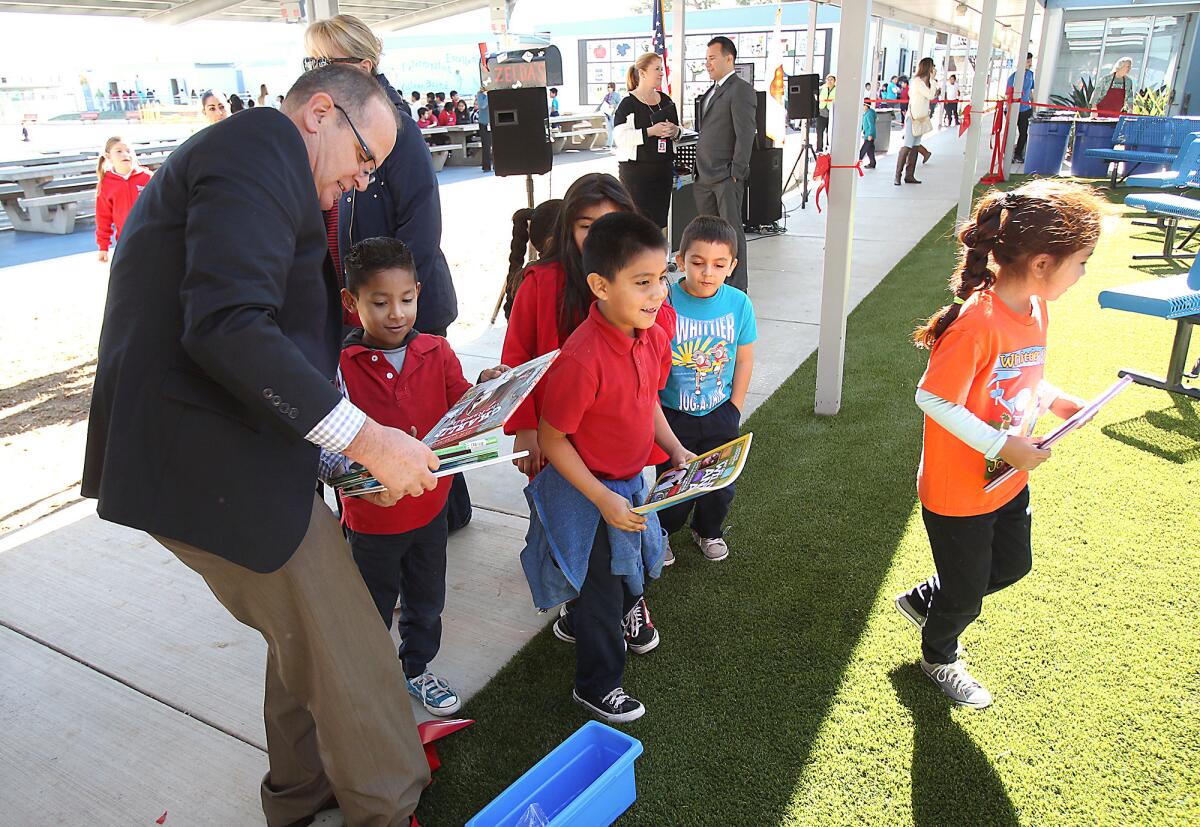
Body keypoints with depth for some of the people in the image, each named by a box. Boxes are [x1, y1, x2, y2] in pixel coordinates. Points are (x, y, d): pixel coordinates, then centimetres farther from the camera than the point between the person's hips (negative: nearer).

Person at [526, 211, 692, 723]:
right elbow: (551, 438, -24)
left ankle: (576, 622, 59)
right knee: (602, 587, 10)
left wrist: (675, 449, 0)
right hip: (586, 492, -8)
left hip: (631, 480, 8)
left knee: (626, 566, 28)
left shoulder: (654, 337, -7)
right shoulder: (581, 360, -33)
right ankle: (596, 686, 35)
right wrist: (603, 499, -24)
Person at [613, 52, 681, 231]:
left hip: (664, 168, 6)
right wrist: (650, 132, -23)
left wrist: (675, 131, -1)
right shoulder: (628, 103, -6)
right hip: (636, 169, -6)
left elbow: (677, 128, 24)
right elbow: (620, 136, -16)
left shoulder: (665, 100, 13)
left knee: (659, 221, 6)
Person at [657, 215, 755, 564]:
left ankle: (708, 530, 43)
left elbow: (744, 360, 2)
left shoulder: (739, 303, -10)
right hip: (672, 414, -2)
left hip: (720, 414, 3)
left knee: (721, 486, 12)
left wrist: (734, 409, 4)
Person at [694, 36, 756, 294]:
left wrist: (736, 173, -16)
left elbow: (745, 135, -14)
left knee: (731, 231, -3)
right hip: (704, 176, 8)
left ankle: (737, 287, 4)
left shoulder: (741, 90, -8)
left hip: (726, 177, -8)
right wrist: (697, 168, 14)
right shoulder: (710, 92, 19)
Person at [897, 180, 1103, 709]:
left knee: (1012, 566, 26)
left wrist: (1054, 400, -3)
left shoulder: (1034, 308, -2)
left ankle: (923, 600, 49)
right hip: (958, 491, -8)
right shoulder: (977, 322, -31)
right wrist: (1001, 447, -26)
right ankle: (938, 655, 46)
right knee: (966, 593, 14)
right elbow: (933, 399, -28)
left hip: (1009, 479, 8)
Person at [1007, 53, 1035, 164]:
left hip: (1026, 109, 7)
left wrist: (1032, 104, 22)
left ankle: (1018, 154, 22)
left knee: (1024, 133, 9)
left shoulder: (1030, 74, 8)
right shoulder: (1014, 76, -13)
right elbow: (1008, 94, -15)